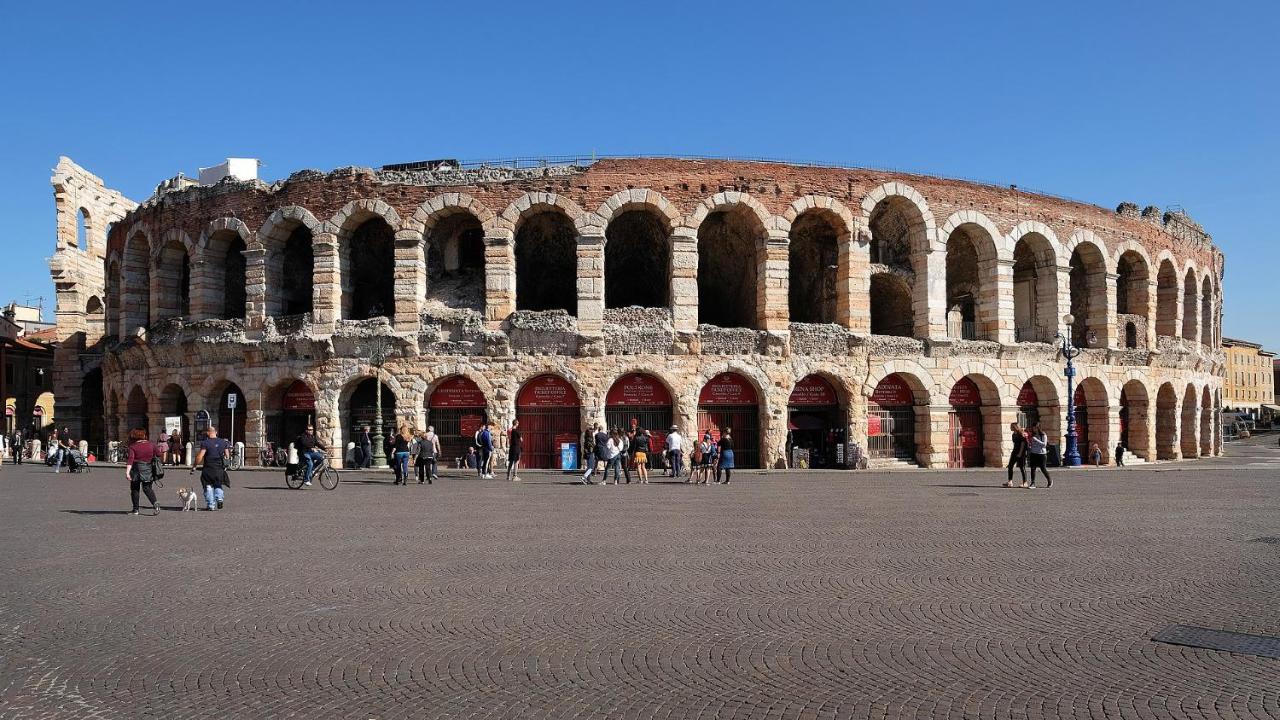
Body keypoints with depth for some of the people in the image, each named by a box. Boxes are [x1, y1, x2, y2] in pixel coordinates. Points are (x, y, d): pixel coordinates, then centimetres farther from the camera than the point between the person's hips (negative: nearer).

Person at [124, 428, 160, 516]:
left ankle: (135, 509, 14)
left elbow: (130, 459, -17)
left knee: (134, 489, 10)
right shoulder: (151, 444, 5)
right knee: (147, 488, 8)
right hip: (149, 470, 4)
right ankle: (155, 504, -14)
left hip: (137, 470, -3)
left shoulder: (133, 446, -6)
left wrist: (127, 471, -23)